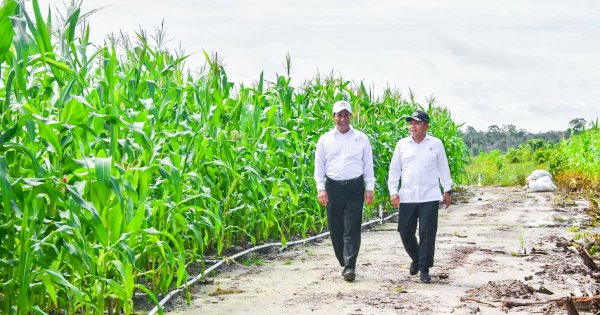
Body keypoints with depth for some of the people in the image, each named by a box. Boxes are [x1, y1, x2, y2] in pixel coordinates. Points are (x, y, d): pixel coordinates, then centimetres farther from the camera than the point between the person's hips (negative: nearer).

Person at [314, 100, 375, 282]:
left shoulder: (361, 138, 7)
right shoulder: (325, 139, 9)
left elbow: (368, 164, 8)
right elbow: (319, 166, 8)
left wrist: (369, 189, 1)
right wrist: (320, 189, -2)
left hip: (355, 187, -2)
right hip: (333, 187, 2)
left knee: (352, 229, -9)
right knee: (335, 229, 4)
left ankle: (350, 267, -10)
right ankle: (344, 263, 18)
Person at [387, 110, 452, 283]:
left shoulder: (436, 144, 3)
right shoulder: (402, 144, 6)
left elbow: (443, 168, 11)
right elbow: (394, 169, 8)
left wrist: (448, 190, 10)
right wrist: (393, 192, 0)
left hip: (429, 197, -2)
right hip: (407, 197, 2)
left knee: (427, 234, -5)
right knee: (406, 233, 6)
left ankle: (424, 269, 5)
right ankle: (416, 258, 33)